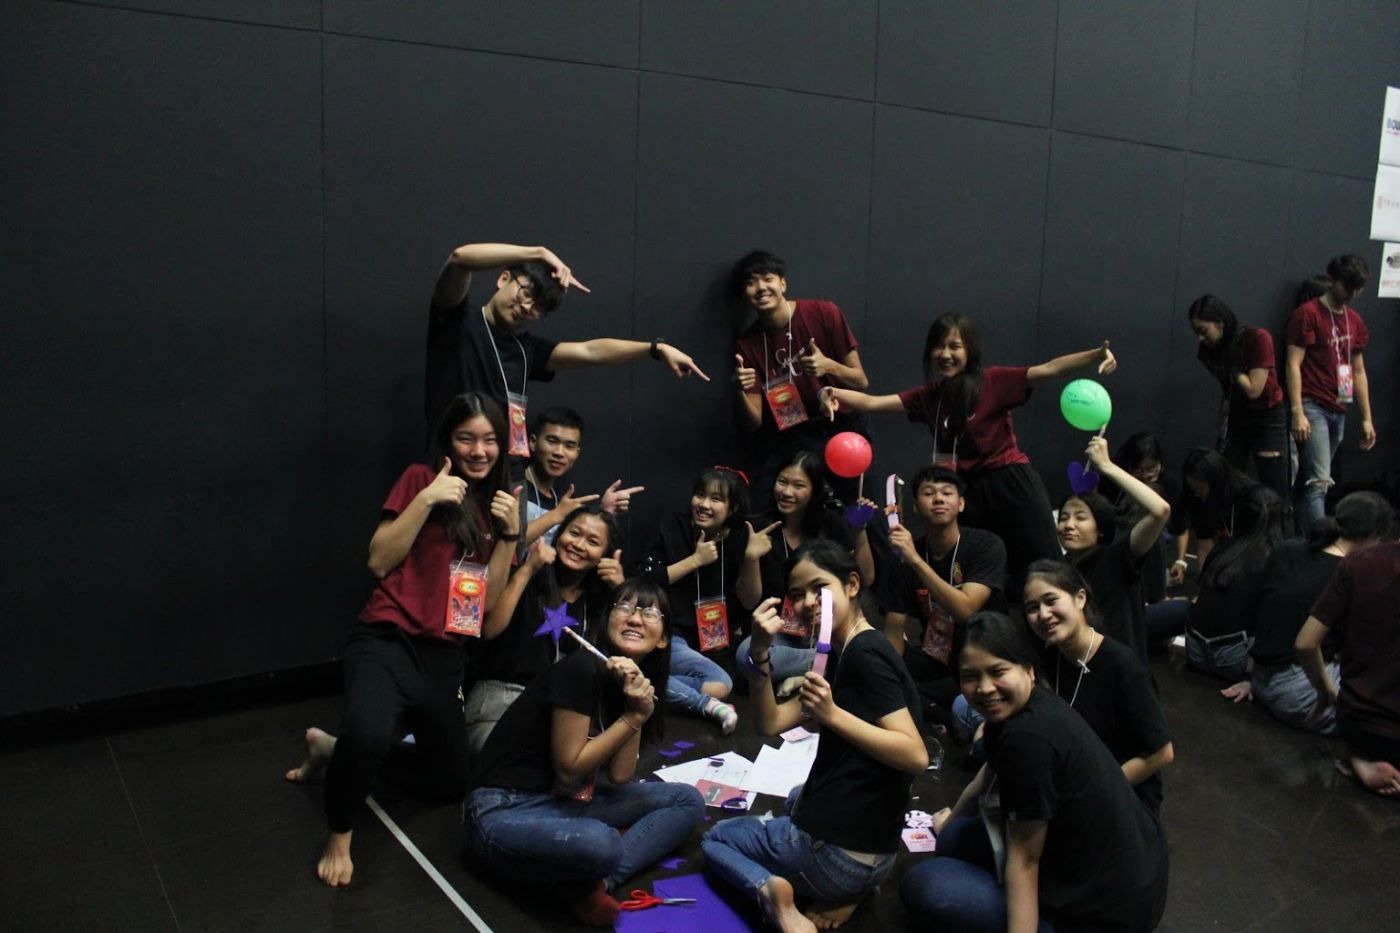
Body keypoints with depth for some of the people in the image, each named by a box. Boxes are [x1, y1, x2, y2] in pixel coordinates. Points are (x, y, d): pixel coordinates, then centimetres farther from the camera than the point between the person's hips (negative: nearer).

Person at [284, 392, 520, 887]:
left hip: (445, 656, 7)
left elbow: (489, 599, 6)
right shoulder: (421, 479, -2)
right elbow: (379, 563, -9)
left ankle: (335, 751, 35)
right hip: (388, 641, -6)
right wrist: (426, 500, -17)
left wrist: (509, 533, -5)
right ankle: (339, 837, -7)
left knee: (452, 783, 17)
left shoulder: (496, 504, 12)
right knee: (369, 734, -38)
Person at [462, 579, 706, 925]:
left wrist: (639, 711, -10)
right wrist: (633, 717, -15)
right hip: (504, 812, -9)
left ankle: (599, 879, -14)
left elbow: (619, 778, 1)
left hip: (565, 802, 9)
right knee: (599, 843, -39)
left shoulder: (636, 685, 6)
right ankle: (584, 880, -3)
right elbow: (568, 768, -16)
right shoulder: (581, 669, -19)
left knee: (687, 801, 4)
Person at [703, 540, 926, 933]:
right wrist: (760, 651, -8)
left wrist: (832, 715, -32)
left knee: (715, 838, 18)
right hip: (869, 848, 9)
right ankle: (839, 892, 14)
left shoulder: (864, 653, -17)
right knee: (798, 797, 41)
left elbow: (916, 756, -24)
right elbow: (770, 724, 6)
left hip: (837, 852, -9)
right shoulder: (844, 655, 11)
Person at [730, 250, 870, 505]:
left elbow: (861, 382, -4)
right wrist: (741, 393, -24)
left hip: (841, 429, -1)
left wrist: (828, 366, -23)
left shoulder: (824, 314, -9)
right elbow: (754, 423, -4)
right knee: (763, 514, -11)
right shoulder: (747, 344, -3)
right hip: (786, 440, 1)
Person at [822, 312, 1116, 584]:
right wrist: (835, 394, -15)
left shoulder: (993, 381, -7)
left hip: (1011, 485, -5)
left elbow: (1047, 370, -18)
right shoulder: (930, 395, 7)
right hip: (968, 493, 5)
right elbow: (873, 402, 3)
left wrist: (1095, 356, -33)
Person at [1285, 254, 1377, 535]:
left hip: (1338, 411, 7)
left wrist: (1367, 418, 16)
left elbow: (1358, 371, 20)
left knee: (1310, 480, 9)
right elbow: (1293, 365, -10)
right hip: (1312, 408, -7)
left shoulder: (1355, 321, 16)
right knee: (1319, 481, -13)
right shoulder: (1308, 313, -5)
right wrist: (1297, 413, -17)